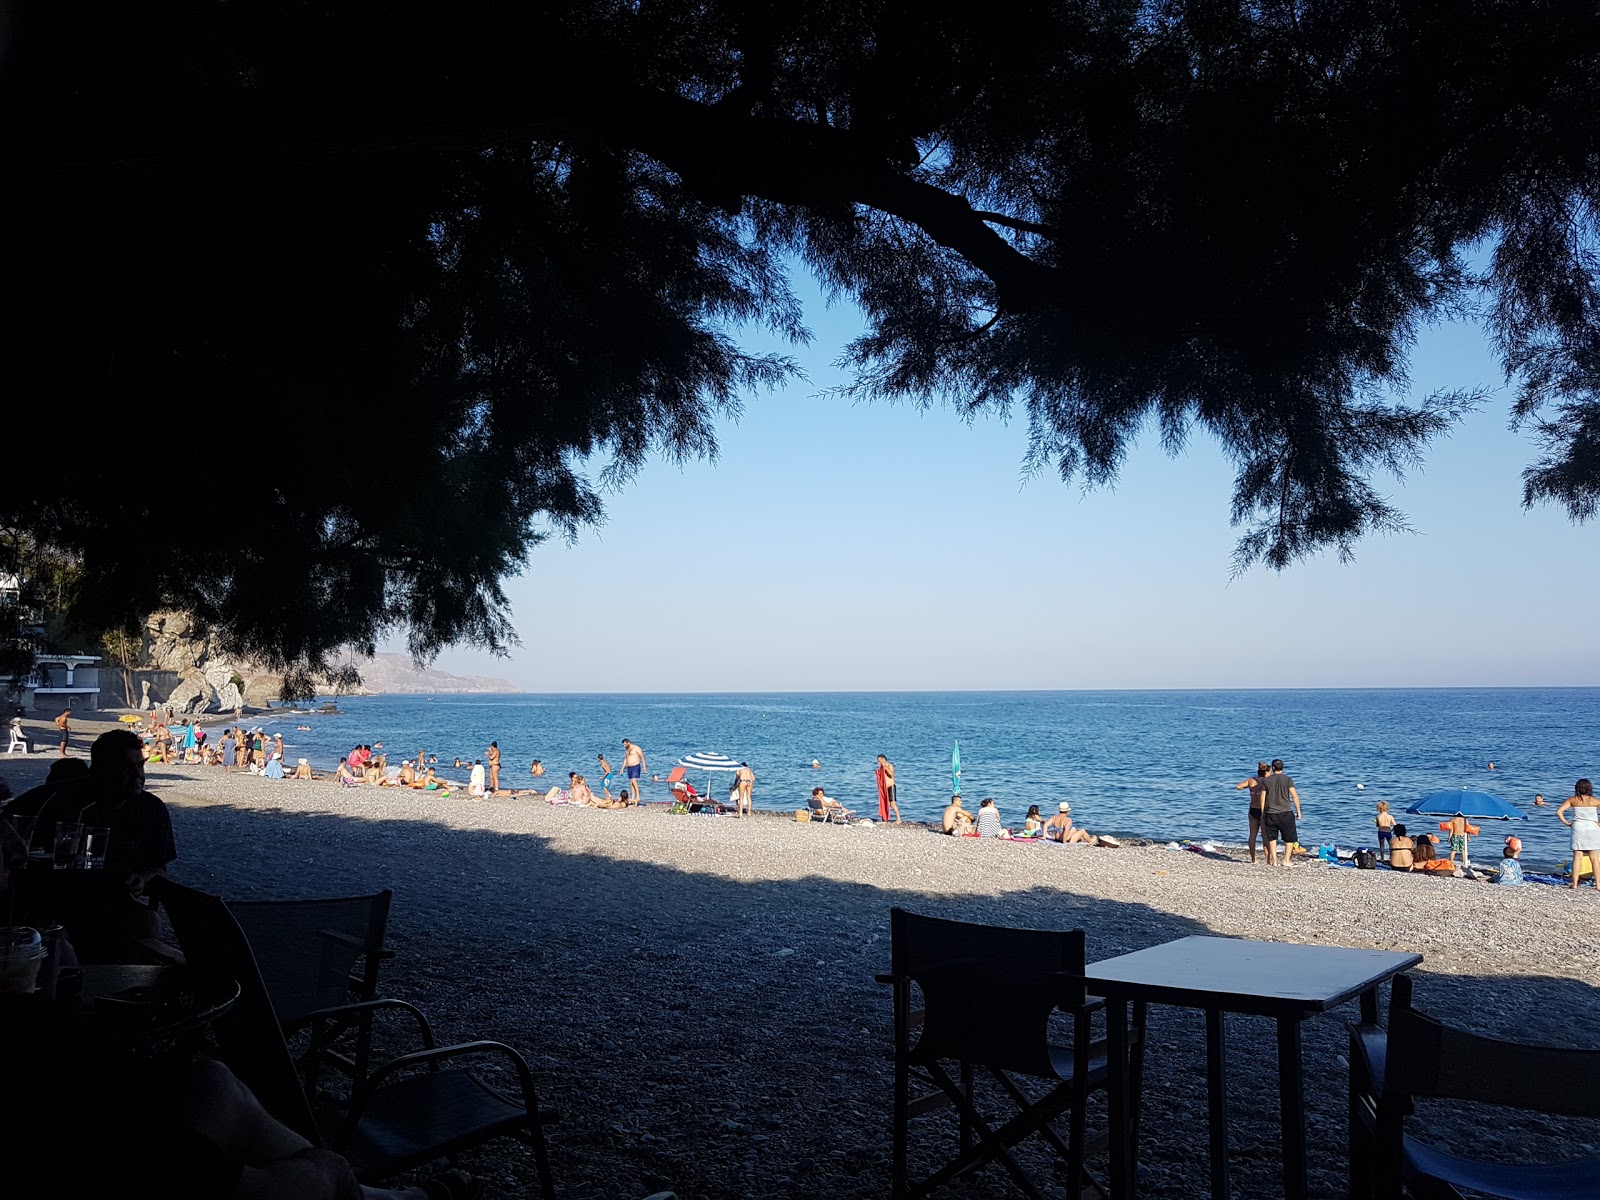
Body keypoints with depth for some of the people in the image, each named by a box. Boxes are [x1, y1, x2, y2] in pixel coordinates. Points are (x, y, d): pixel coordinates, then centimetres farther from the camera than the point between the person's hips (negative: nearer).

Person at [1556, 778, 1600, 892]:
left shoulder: (1572, 800, 0)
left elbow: (1559, 812, -7)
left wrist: (1566, 822, 3)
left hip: (1578, 829, 0)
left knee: (1577, 858, 4)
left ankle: (1575, 884, 3)